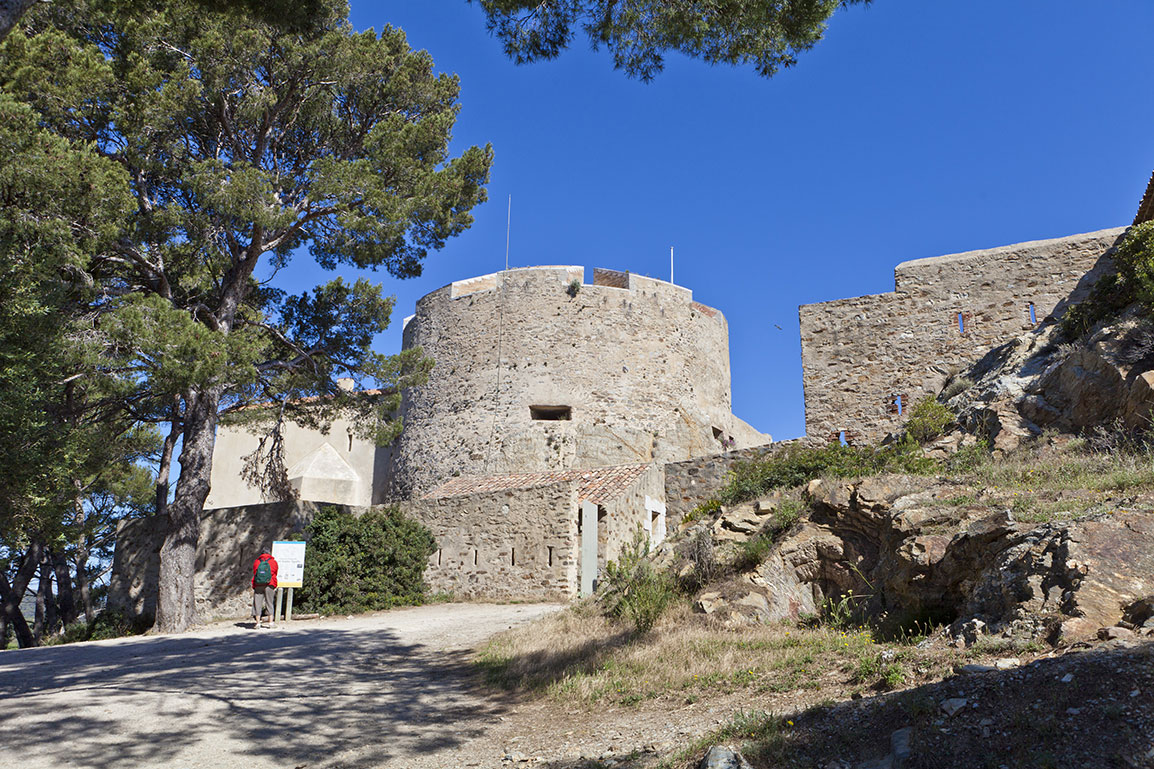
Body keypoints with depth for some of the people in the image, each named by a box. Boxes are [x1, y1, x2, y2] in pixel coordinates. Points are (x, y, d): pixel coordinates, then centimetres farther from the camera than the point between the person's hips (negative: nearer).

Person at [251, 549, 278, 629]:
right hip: (269, 585, 0)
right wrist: (274, 587, 21)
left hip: (258, 586, 1)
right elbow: (275, 574, 12)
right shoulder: (273, 561, 9)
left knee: (257, 603, 3)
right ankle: (271, 621, 3)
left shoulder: (256, 562, 12)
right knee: (269, 603, 7)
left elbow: (254, 574, 15)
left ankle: (258, 622, -3)